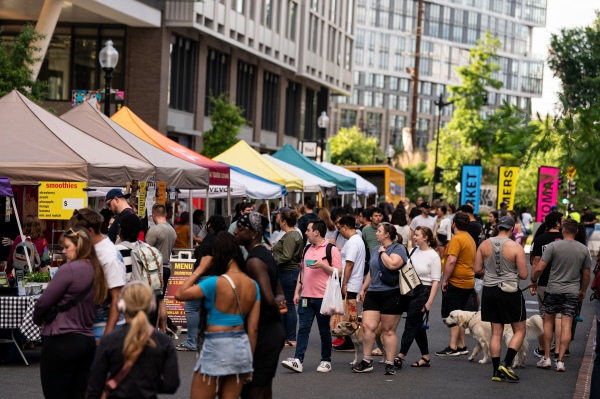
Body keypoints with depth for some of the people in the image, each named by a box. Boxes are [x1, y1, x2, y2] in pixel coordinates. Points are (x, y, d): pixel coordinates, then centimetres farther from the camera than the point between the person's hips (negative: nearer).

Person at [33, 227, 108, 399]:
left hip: (62, 341, -8)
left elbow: (44, 301, -11)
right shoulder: (96, 271, 10)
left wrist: (37, 319, 9)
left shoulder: (69, 269, -14)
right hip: (87, 340, 8)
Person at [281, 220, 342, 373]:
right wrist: (297, 292, 15)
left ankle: (326, 361, 14)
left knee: (324, 330, 4)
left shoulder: (331, 249, -5)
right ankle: (298, 360, -7)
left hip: (323, 297, -6)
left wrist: (322, 265, -20)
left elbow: (338, 272, -9)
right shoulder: (307, 249, 15)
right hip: (306, 296, 6)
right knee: (303, 329, -2)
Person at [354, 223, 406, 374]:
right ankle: (367, 361, 2)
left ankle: (390, 364, 7)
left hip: (391, 294, -6)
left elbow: (392, 264, -25)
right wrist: (363, 289, 22)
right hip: (373, 294, 6)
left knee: (388, 330, 0)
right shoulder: (377, 248, 18)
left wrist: (383, 252, -10)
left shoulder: (399, 248, -5)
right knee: (367, 326, -5)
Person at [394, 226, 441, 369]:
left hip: (423, 292, -7)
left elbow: (436, 281, -12)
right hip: (410, 291, 7)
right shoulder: (413, 252, 9)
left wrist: (429, 302, -18)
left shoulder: (433, 256, -9)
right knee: (417, 326, 11)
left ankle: (400, 357, -9)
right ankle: (425, 358, 19)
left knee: (411, 324, -8)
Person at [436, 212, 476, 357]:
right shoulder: (470, 239, 15)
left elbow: (451, 261, -24)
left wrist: (445, 280, -17)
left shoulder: (457, 239, -15)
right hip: (468, 282, 9)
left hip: (456, 283, -9)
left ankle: (453, 347, -7)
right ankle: (461, 346, 17)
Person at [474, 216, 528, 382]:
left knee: (496, 332, 11)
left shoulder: (485, 245, -2)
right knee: (519, 331, 10)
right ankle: (507, 364, -5)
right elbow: (523, 275, -11)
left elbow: (477, 269, 1)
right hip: (510, 292, -4)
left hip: (490, 291, 4)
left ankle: (496, 371, 9)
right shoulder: (516, 248, -12)